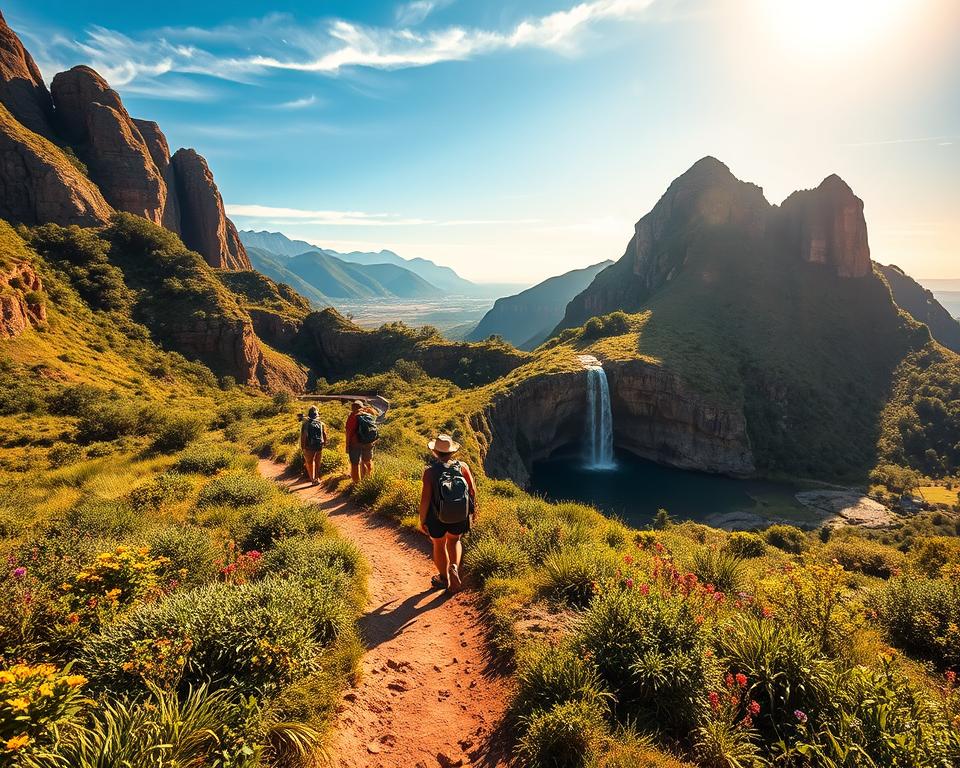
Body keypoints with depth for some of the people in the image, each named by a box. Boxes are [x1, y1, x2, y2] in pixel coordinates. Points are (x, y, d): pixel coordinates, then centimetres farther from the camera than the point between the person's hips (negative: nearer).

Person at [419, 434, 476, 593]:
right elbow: (472, 490, -6)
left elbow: (425, 498, -18)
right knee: (454, 540, 30)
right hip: (460, 516, 2)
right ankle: (454, 567, 8)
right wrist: (473, 510, 11)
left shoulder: (430, 471, -18)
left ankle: (444, 578, 38)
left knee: (439, 545, 22)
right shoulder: (462, 467, -11)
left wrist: (422, 521, -7)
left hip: (437, 517, -2)